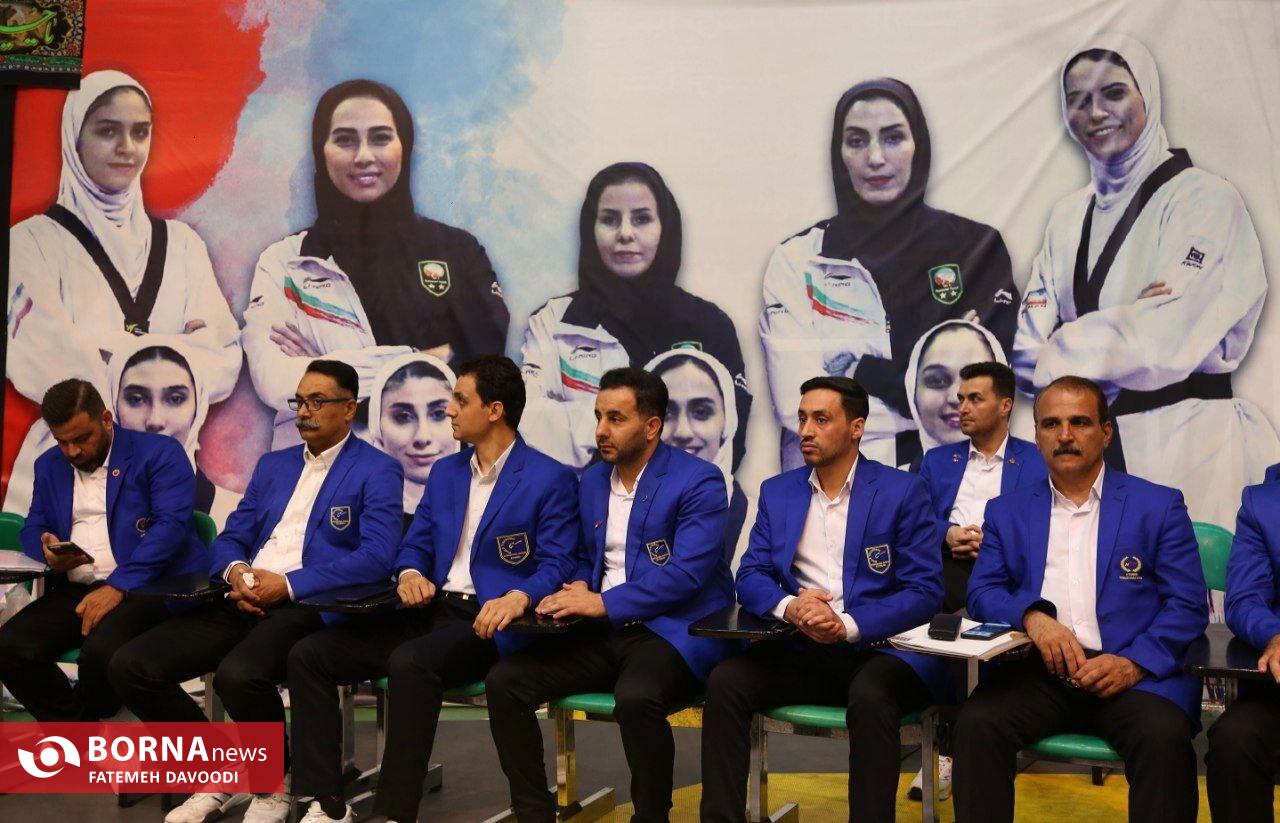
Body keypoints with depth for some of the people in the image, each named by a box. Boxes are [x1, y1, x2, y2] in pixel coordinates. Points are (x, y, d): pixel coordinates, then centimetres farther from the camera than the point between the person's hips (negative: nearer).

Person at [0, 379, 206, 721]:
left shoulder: (159, 453, 0)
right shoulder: (49, 466, 20)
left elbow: (172, 524, -12)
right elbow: (33, 528, 25)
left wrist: (118, 586, -21)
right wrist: (48, 552, -2)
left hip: (149, 586, -6)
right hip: (76, 590, 6)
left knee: (101, 651, -34)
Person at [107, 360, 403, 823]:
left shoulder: (376, 471, 0)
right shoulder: (272, 465, 22)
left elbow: (376, 558, -13)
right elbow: (230, 539, 20)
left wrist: (288, 584, -18)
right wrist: (236, 571, -5)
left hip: (308, 607, -7)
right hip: (246, 603, 7)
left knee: (239, 675, -37)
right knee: (129, 666, -11)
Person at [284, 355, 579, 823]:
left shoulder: (551, 480, -4)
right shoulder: (445, 472, 18)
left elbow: (557, 567, -10)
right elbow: (415, 545, 19)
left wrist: (519, 598, -30)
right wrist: (410, 573, -5)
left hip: (487, 623, -7)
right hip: (430, 611, 7)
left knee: (409, 662, -37)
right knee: (308, 655, -9)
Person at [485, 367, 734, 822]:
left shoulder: (699, 481, -9)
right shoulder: (592, 481, 14)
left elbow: (687, 574, -18)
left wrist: (604, 603, -20)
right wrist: (579, 589, -1)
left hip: (672, 631, -7)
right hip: (603, 632, 7)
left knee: (636, 697, -37)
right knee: (504, 681, -12)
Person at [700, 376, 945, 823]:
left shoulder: (903, 491, -1)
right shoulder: (777, 491, 11)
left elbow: (925, 590, -7)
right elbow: (750, 578, 6)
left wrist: (849, 625, -22)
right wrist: (790, 607, -18)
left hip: (882, 647, -3)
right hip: (802, 648, 4)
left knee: (870, 695, -36)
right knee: (725, 681, -22)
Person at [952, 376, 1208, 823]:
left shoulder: (1159, 505, 9)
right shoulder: (1007, 511, 17)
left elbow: (1188, 605, 3)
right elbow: (982, 593, 10)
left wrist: (1135, 664, -15)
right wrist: (1032, 616, -13)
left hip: (1129, 673, -1)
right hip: (1038, 670, 2)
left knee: (1165, 735, -32)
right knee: (976, 723, -28)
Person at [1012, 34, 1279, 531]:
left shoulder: (1204, 199, -6)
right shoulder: (1068, 216, 12)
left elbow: (1168, 340, -18)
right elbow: (1027, 349, 3)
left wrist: (1058, 353, -9)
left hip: (1182, 446, -5)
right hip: (1084, 442, 5)